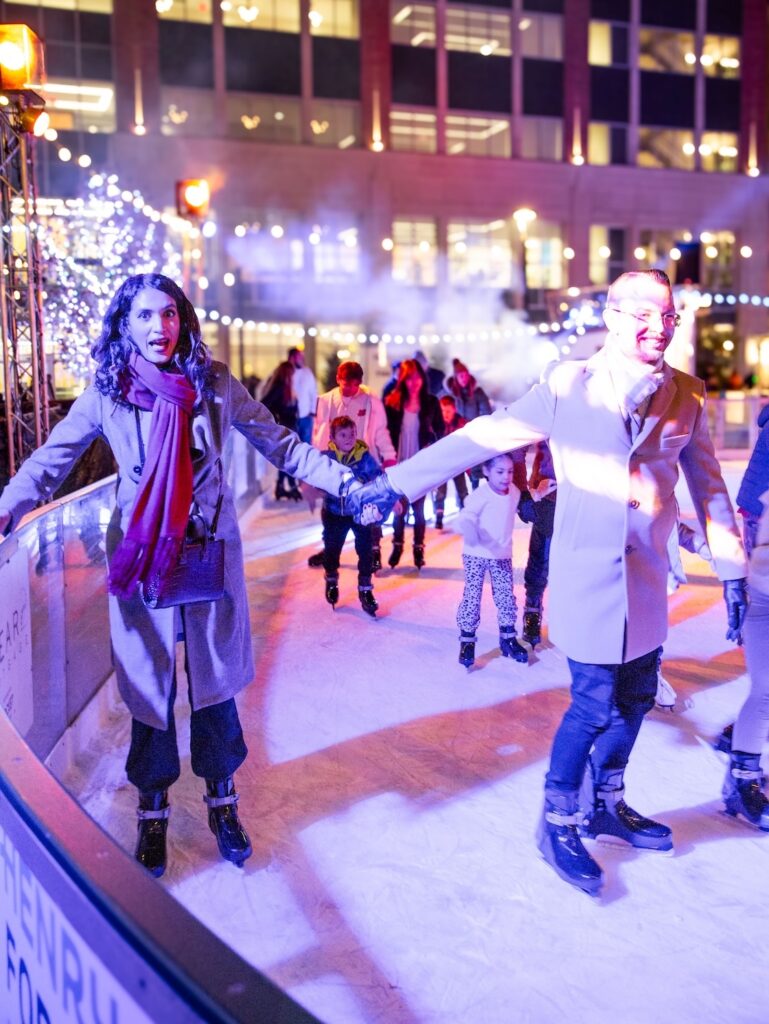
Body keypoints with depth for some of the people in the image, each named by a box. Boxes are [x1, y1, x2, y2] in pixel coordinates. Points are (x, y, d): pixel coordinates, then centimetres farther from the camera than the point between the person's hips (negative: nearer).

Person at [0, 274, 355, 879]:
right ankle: (153, 810, 28)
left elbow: (280, 445, 1)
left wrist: (347, 482, -8)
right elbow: (51, 462, -2)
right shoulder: (106, 392, -3)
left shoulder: (215, 383, -2)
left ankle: (222, 801, 30)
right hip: (140, 559, 0)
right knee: (149, 687, 8)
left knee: (215, 682, 9)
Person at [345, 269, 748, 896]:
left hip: (648, 577, 5)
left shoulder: (688, 397, 3)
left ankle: (606, 805, 37)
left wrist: (733, 571, 11)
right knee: (596, 704, -2)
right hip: (587, 574, -5)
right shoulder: (569, 386, -8)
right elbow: (482, 439, -8)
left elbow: (708, 485, 12)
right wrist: (395, 483, -11)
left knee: (635, 697, 15)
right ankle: (558, 823, 20)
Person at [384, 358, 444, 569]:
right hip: (399, 464, 0)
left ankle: (419, 549, 17)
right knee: (399, 507, 6)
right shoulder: (392, 402, -2)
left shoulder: (431, 402, 0)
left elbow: (440, 430, 6)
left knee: (418, 507, 7)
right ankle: (397, 546, 21)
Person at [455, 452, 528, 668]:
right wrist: (468, 529, -53)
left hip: (502, 556, 5)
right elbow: (466, 516, -33)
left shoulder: (515, 492, 2)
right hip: (476, 555, -5)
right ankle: (467, 641, 8)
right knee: (472, 596, -4)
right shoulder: (481, 495, -20)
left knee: (506, 597, 8)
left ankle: (508, 638, 22)